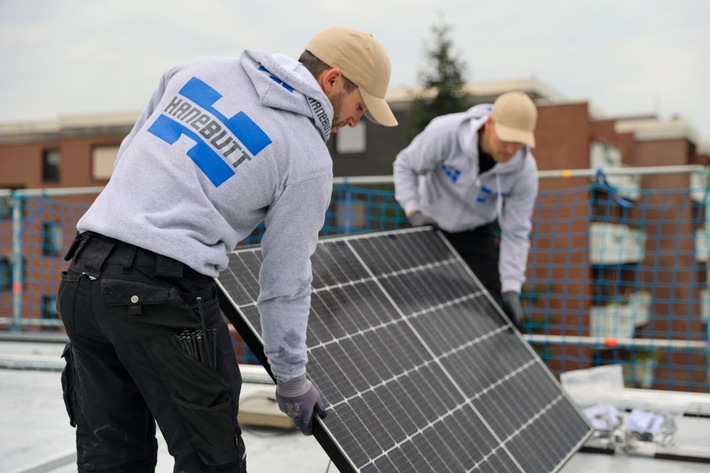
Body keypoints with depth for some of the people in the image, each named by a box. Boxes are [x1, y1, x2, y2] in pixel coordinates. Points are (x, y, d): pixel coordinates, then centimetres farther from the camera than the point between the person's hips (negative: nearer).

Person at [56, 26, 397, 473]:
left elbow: (129, 156, 18)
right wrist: (292, 378, 14)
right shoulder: (309, 159, -2)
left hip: (82, 274, 7)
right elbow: (285, 280, 2)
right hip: (162, 296, -7)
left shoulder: (199, 69, 12)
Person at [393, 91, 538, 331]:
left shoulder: (525, 171, -25)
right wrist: (413, 210, -26)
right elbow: (405, 165, -14)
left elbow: (515, 233, -17)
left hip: (476, 236, 1)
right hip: (429, 227, -1)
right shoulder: (445, 132, -33)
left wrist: (511, 290, -23)